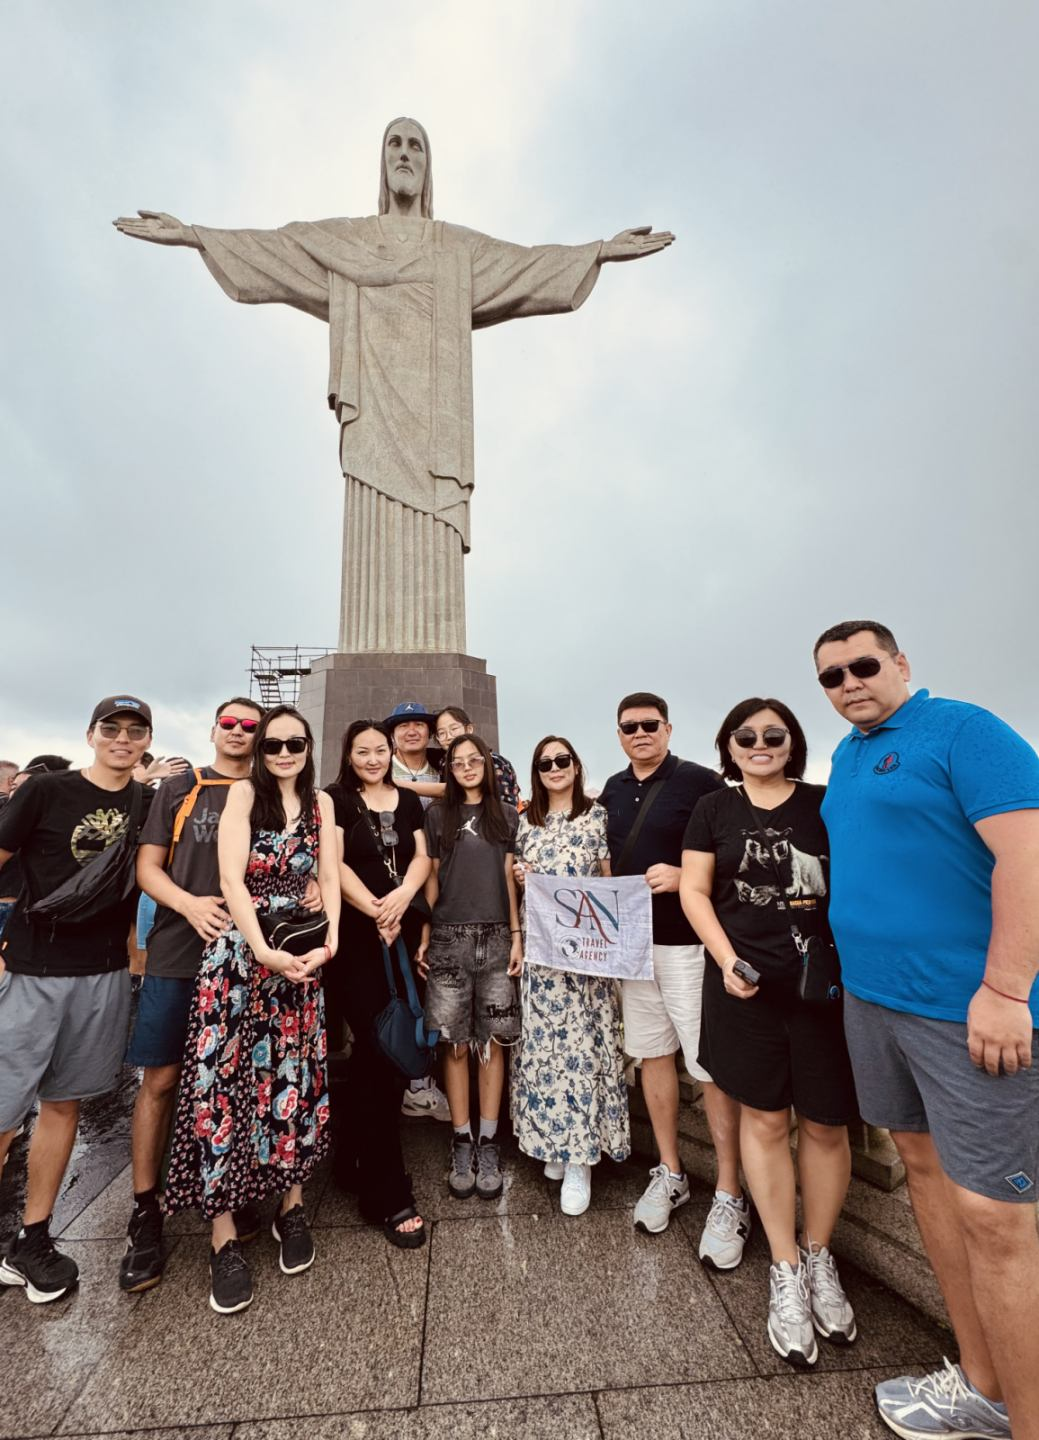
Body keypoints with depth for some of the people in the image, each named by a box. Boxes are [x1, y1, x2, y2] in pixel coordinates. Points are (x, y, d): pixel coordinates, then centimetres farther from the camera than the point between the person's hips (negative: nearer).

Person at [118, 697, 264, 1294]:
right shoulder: (178, 790, 8)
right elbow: (147, 866, 5)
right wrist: (191, 904, -14)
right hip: (177, 953, 0)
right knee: (161, 1080, 4)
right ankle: (146, 1211, 21)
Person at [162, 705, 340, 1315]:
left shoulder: (321, 802, 9)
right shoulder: (243, 793, -1)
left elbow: (329, 877, 4)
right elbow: (232, 880, -10)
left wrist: (329, 941, -11)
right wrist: (264, 951, -19)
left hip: (302, 953, 3)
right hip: (241, 949, -3)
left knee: (296, 1077, 9)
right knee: (227, 1081, 0)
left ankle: (292, 1207, 26)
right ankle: (225, 1237, 14)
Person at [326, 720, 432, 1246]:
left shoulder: (408, 801, 12)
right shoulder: (336, 799, 0)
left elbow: (421, 857, 5)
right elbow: (334, 864, -9)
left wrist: (402, 896, -16)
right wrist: (376, 911, -19)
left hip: (404, 934, 5)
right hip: (357, 936, -4)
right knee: (379, 1051, -5)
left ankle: (357, 1140, 36)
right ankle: (388, 1194, 6)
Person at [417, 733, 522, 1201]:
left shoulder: (506, 816, 9)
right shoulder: (437, 814, 7)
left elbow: (510, 878, 8)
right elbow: (432, 878, 7)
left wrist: (517, 936, 2)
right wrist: (423, 936, 1)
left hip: (495, 937, 1)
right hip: (449, 937, 0)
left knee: (492, 1041, 5)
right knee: (455, 1043, 5)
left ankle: (488, 1144, 18)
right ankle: (462, 1142, 19)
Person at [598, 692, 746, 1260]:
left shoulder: (700, 781, -8)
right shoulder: (613, 791, 11)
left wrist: (684, 876, -22)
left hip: (688, 941, -6)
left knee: (711, 1065, -1)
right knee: (651, 1052, 15)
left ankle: (729, 1196, 18)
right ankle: (669, 1173, 32)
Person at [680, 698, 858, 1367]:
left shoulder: (826, 803, 2)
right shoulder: (715, 808, 3)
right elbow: (695, 890, 2)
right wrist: (727, 960, -9)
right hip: (747, 984, 0)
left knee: (825, 1124, 11)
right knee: (765, 1119, 10)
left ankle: (819, 1257, 35)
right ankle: (786, 1272, 28)